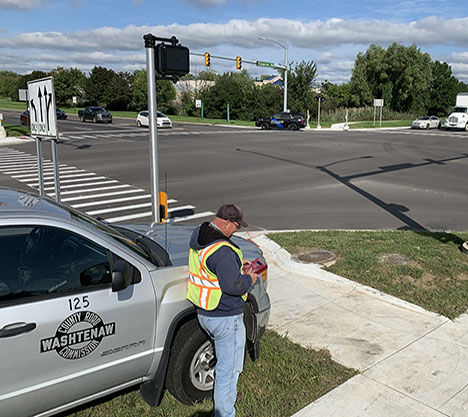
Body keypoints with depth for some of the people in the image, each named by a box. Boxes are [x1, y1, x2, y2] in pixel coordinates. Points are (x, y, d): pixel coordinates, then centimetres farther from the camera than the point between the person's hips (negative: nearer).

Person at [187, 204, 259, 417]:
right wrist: (249, 279, -8)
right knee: (229, 367, 6)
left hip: (202, 312, 10)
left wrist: (237, 262, 12)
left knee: (224, 359, 29)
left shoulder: (198, 235, 2)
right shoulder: (223, 250, -28)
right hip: (225, 317, -10)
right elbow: (232, 286, -27)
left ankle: (226, 392, 47)